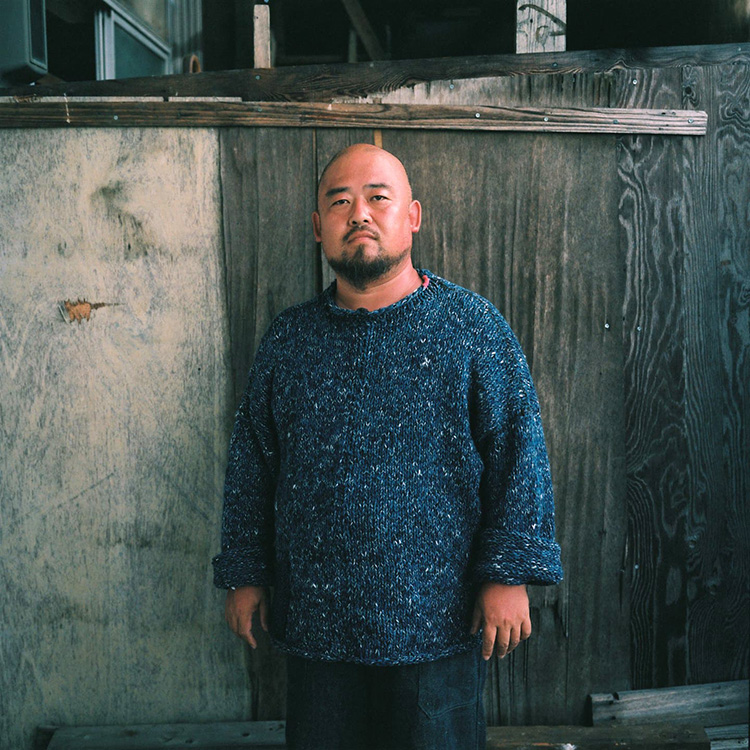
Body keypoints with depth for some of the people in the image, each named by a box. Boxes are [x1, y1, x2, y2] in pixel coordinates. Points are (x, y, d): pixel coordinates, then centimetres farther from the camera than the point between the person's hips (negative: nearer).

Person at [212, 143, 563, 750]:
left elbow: (519, 452, -5)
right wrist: (244, 574, 8)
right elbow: (251, 464, 10)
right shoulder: (288, 340, 4)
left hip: (438, 618, -2)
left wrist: (509, 575, -10)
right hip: (314, 620, 3)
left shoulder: (473, 326, -4)